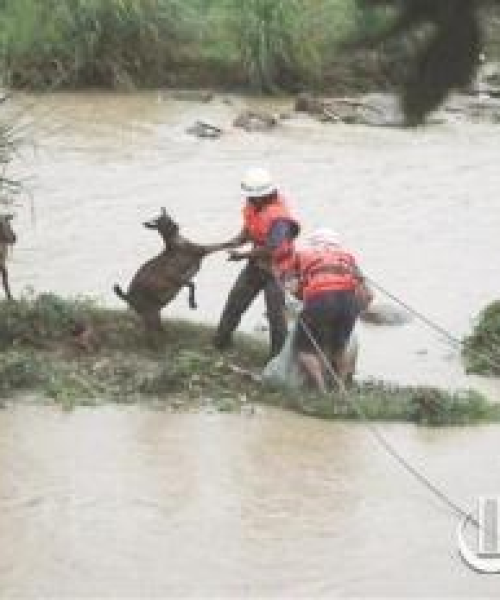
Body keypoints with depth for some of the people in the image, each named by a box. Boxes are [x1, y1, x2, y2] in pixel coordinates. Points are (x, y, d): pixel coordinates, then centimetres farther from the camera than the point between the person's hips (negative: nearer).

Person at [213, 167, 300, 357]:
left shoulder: (278, 217, -30)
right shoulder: (253, 206, -3)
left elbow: (271, 249, -32)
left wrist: (242, 255, -25)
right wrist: (237, 241, -13)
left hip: (275, 267, -9)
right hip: (257, 263, 9)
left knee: (275, 310, -8)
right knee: (236, 299, 14)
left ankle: (279, 353, 2)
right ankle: (220, 341, 28)